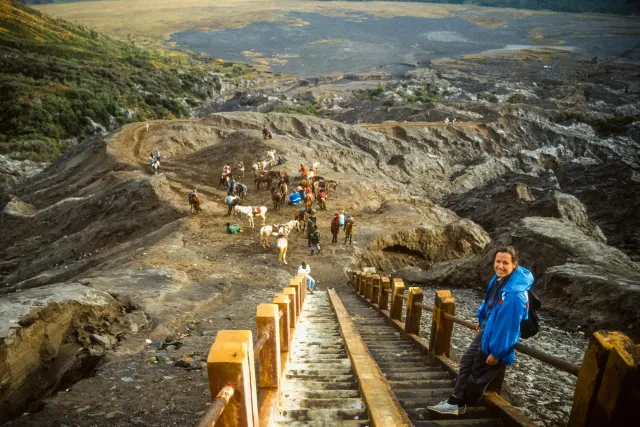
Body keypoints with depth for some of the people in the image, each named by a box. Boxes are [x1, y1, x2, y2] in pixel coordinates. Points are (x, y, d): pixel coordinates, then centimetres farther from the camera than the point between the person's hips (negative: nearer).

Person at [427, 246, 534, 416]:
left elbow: (510, 325, -27)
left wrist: (497, 352, -20)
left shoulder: (515, 293, -32)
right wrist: (481, 321, 20)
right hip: (486, 330, 9)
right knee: (467, 361, 16)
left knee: (478, 373, 10)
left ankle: (460, 404, 31)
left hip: (497, 338, -9)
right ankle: (455, 402, 28)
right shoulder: (498, 279, -6)